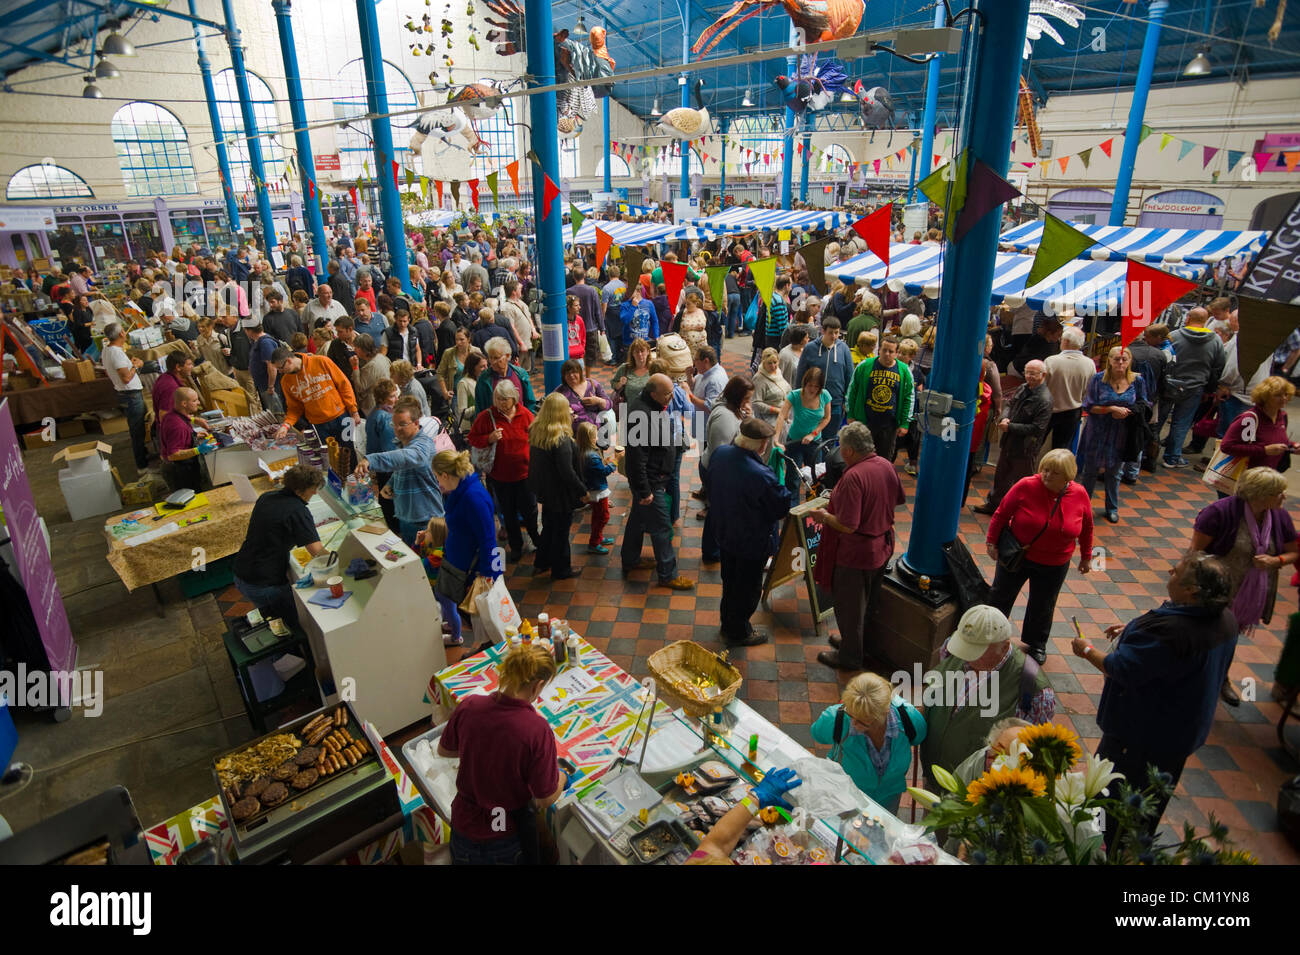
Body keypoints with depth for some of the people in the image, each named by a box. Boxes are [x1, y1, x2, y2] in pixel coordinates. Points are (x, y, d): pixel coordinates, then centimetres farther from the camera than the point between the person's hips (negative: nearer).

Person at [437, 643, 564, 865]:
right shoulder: (537, 730, -30)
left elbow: (443, 750, 3)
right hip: (508, 838, -3)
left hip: (464, 827, 4)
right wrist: (561, 779, 2)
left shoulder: (468, 707, -17)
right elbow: (545, 800, -18)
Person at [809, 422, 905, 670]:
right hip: (883, 547, 9)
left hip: (856, 555, -8)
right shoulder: (886, 466, -4)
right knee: (868, 602, 24)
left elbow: (847, 526, -29)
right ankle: (853, 641, 44)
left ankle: (850, 656, 27)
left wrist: (824, 515, -13)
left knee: (849, 606, 11)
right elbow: (899, 500, 12)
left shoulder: (853, 477, -30)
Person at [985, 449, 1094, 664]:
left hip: (1054, 565, 1)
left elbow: (1086, 528, 4)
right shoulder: (1026, 486, -20)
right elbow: (1001, 514, -10)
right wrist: (991, 542, -7)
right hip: (1016, 556, -1)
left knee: (1043, 606, 17)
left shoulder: (1080, 495, -12)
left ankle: (1036, 645, 40)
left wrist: (1086, 556, 12)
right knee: (1000, 595, 15)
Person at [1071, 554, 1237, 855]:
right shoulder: (1225, 619, -9)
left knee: (1112, 789, 14)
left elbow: (1120, 669, -28)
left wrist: (1087, 650, -11)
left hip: (1144, 730, -8)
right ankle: (1137, 846, 48)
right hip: (1185, 728, 9)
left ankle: (1108, 850, 32)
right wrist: (1134, 632, 10)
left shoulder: (1169, 630, -38)